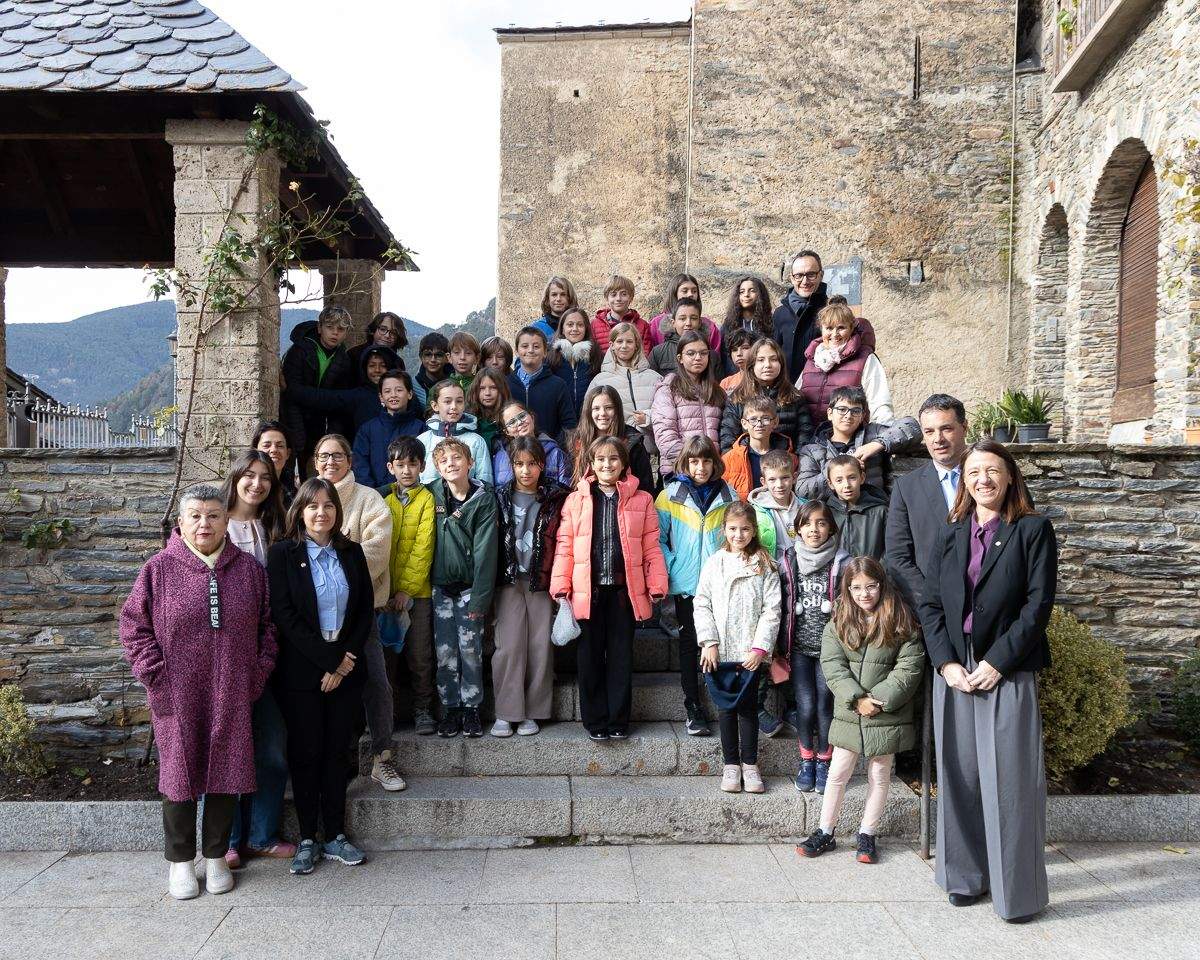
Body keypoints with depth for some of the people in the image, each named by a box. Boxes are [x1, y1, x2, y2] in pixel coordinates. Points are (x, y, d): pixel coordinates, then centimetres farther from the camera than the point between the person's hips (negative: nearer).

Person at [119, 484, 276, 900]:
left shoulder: (249, 568, 4)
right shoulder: (159, 568, -2)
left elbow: (268, 625, 9)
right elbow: (134, 625, -1)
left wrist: (260, 671, 1)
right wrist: (157, 677, -7)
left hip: (232, 697, 2)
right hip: (177, 697, -2)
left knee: (226, 772, 8)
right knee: (180, 772, 7)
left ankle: (216, 857, 25)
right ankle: (180, 861, 24)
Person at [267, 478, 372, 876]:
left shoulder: (351, 552, 8)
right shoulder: (283, 553, -3)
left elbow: (366, 610, 6)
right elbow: (285, 615, -11)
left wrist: (345, 660, -6)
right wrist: (330, 658, -14)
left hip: (346, 670, 3)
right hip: (301, 673, -3)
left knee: (337, 751, 8)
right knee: (306, 753, 4)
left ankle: (335, 836, 18)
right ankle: (307, 839, 15)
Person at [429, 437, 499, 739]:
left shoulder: (484, 499, -6)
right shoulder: (432, 495, 1)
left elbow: (485, 551, -10)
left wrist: (479, 598, -14)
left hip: (471, 586, -2)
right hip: (441, 586, 2)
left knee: (470, 650, 1)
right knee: (445, 652, 5)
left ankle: (471, 709, 14)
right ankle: (450, 709, 17)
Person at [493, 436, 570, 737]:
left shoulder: (556, 498, 1)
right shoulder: (501, 497, 4)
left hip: (542, 581, 0)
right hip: (510, 580, 0)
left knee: (540, 646, 2)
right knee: (509, 646, -4)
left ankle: (532, 712, 14)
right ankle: (506, 713, 5)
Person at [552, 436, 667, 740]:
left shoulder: (641, 500, 5)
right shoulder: (576, 499, 4)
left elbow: (651, 547, 3)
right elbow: (564, 545, 2)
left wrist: (656, 585, -2)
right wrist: (561, 587, -4)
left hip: (624, 589, 0)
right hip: (588, 590, 0)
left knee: (621, 656, 8)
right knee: (591, 656, 8)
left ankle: (618, 720, 20)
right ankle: (595, 720, 19)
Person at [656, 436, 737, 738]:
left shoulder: (728, 495, 7)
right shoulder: (671, 494, 0)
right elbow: (658, 537, 0)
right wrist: (670, 567, -9)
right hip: (686, 584, -1)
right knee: (690, 643, 5)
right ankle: (693, 707, 14)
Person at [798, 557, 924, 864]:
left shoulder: (902, 624, -7)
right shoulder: (838, 624, -1)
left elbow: (909, 669, -11)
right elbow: (832, 667, -7)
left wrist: (880, 699, -17)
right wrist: (857, 699, -17)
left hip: (887, 717, -1)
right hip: (848, 715, 1)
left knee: (879, 776, 12)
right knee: (837, 774, 7)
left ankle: (866, 835, 26)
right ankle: (825, 833, 20)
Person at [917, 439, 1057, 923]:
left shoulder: (1034, 530, 0)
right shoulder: (949, 536, 11)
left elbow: (1038, 603, -7)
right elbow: (930, 604, 7)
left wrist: (997, 662, -13)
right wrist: (946, 663, -6)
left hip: (1007, 674, -4)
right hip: (953, 673, 4)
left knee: (1009, 781, -2)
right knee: (960, 778, 9)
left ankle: (1018, 889, 10)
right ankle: (967, 875, 22)